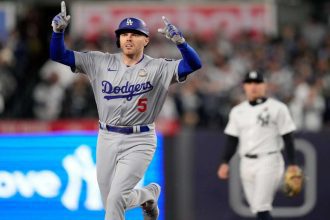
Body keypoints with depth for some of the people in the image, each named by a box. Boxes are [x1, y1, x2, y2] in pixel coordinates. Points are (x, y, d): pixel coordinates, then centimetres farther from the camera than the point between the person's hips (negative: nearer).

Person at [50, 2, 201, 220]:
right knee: (111, 202, 12)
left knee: (116, 198, -18)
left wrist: (179, 40, -38)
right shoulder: (100, 62, 1)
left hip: (139, 141, -4)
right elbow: (59, 55, -1)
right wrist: (59, 30, -20)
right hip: (107, 139, 4)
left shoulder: (158, 68, -7)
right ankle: (148, 194, 43)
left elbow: (194, 64, -21)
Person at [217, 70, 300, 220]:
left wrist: (292, 163, -7)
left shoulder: (277, 108, -1)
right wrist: (224, 162, 6)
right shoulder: (238, 111, 13)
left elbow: (288, 138, -2)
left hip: (268, 161, -5)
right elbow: (231, 140, 15)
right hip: (246, 164, 5)